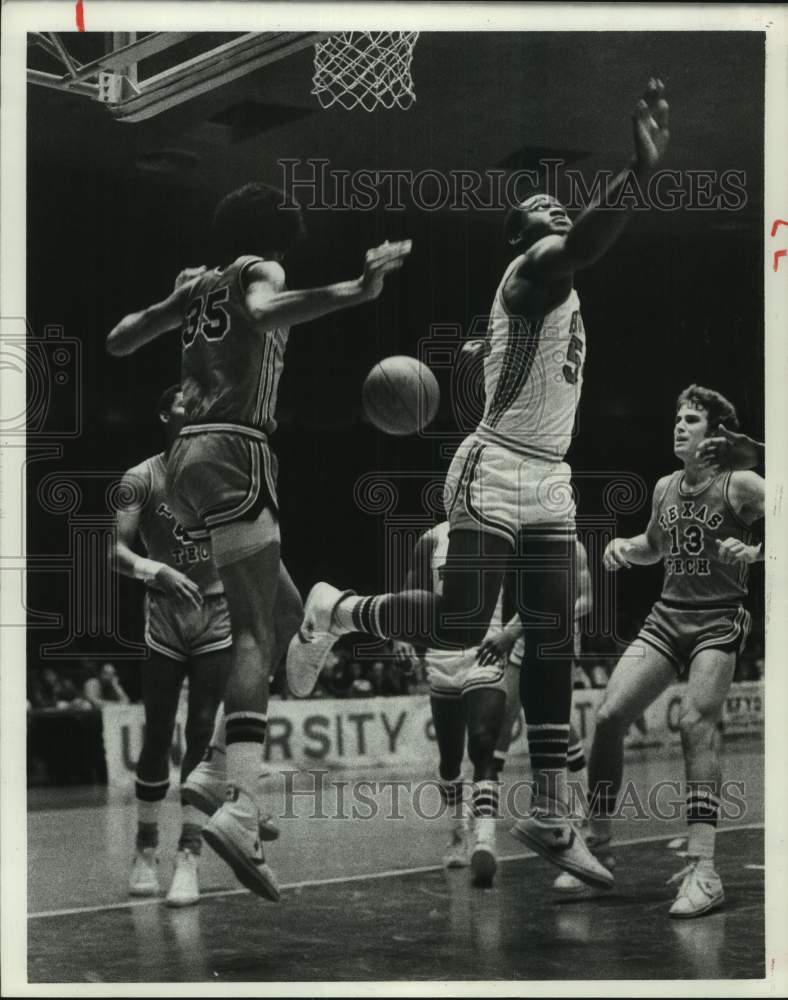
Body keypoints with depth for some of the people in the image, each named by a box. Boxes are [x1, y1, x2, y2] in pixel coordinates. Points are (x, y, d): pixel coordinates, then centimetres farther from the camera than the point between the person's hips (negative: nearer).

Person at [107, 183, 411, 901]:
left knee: (278, 610, 21)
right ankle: (241, 808, -30)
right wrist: (356, 290, -35)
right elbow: (263, 313, -24)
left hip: (187, 454, 8)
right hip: (235, 452, -8)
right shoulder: (260, 272, 1)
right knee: (257, 635, -15)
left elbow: (118, 342, 27)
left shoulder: (197, 283, 20)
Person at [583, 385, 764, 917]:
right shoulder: (665, 488, 12)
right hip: (667, 617, 6)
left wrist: (753, 552, -26)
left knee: (697, 721, -24)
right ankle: (599, 845, 8)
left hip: (720, 621, -6)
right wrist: (624, 546, 9)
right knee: (609, 716, -7)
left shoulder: (740, 485, -6)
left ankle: (702, 870, -25)